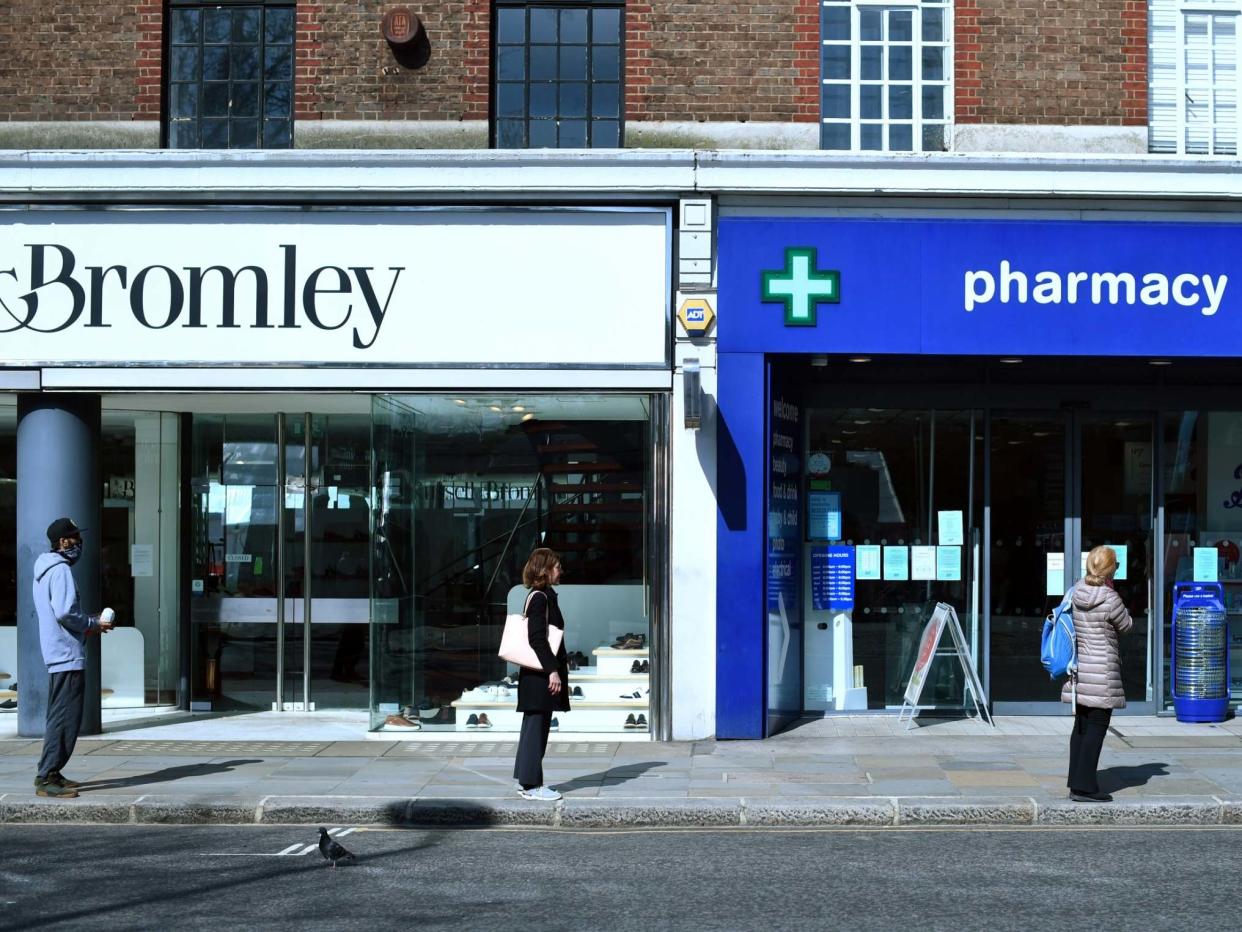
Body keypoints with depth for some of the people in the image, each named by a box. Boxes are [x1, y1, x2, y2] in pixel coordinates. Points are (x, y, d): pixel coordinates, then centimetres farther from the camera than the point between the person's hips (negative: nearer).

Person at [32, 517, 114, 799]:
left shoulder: (45, 569, 18)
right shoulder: (61, 570, -14)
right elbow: (65, 612, -23)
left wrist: (88, 623, 13)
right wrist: (94, 624, -9)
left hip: (57, 653, 11)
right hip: (68, 654, -11)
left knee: (59, 717, 16)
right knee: (65, 718, -9)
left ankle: (49, 773, 20)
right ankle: (47, 778, -9)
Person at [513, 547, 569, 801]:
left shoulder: (544, 596, 17)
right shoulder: (540, 598, -14)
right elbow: (537, 638, -21)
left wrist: (561, 666, 23)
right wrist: (553, 670, -22)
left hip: (539, 675, 10)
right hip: (540, 676, -10)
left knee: (535, 728, 13)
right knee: (536, 727, -6)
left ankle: (527, 781, 19)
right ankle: (532, 784, -3)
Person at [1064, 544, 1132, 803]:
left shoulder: (1076, 592, 4)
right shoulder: (1109, 599, -16)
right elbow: (1125, 626, 0)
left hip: (1080, 665, 8)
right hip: (1101, 668, -8)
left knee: (1081, 726, 14)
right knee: (1096, 726, -2)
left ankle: (1076, 782, 20)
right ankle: (1084, 787, -2)